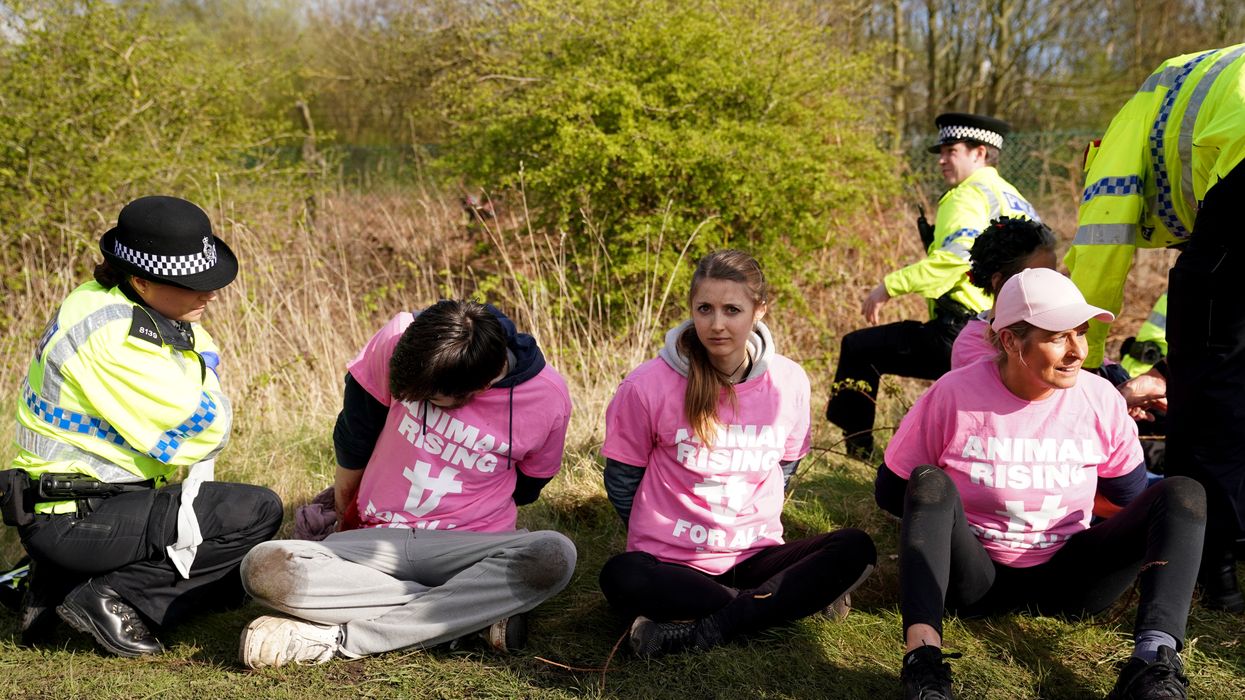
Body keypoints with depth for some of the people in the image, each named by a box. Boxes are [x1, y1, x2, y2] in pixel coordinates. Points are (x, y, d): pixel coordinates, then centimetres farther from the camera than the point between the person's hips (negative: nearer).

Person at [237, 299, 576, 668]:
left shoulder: (548, 399, -13)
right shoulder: (400, 338, -13)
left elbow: (522, 491, 4)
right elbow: (355, 430, 4)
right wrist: (340, 508, 18)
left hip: (469, 549, -1)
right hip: (374, 540, 2)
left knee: (556, 556, -35)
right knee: (263, 568, -27)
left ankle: (335, 637, -28)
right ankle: (477, 614, -23)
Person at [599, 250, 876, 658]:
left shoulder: (789, 382, -2)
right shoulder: (648, 386, -11)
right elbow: (621, 479, 2)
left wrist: (752, 529, 10)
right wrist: (661, 535, 5)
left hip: (755, 556, 3)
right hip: (672, 562, -3)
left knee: (856, 550, -21)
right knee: (620, 578, -36)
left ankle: (704, 630, -24)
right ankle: (785, 600, -19)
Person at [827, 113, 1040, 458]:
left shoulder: (970, 195, -8)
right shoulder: (1014, 200, 21)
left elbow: (955, 257, -25)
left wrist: (890, 286, -21)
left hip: (958, 334, -9)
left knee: (858, 348, 2)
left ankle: (856, 442, 9)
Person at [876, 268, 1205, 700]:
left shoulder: (1101, 399, -3)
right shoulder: (954, 394, -11)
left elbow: (1130, 497, 11)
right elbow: (891, 491, -4)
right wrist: (945, 514, -8)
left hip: (1065, 579, 2)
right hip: (976, 577, -2)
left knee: (1183, 494, -15)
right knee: (929, 483, -29)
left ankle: (1154, 661, -38)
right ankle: (923, 656, -47)